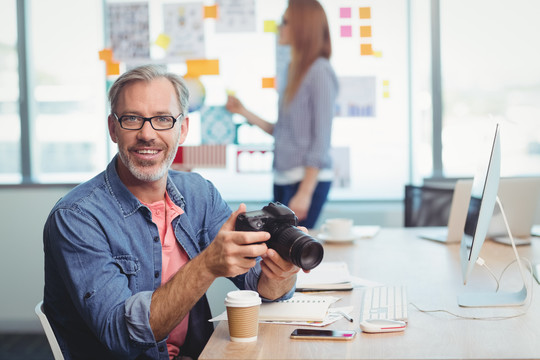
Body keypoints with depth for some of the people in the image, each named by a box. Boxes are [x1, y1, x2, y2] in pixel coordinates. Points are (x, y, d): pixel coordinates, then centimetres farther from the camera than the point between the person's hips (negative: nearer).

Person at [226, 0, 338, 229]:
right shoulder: (295, 72, 14)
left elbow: (321, 139, -13)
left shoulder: (319, 72, -10)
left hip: (308, 179, -8)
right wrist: (244, 113, 15)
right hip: (283, 179, 8)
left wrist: (304, 193, -16)